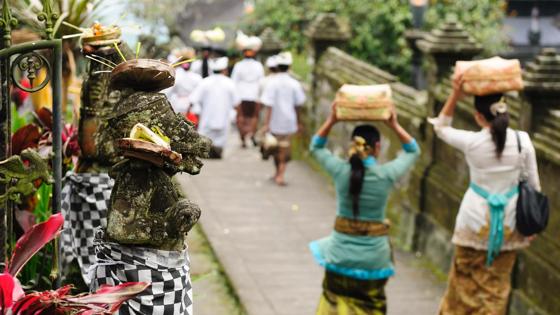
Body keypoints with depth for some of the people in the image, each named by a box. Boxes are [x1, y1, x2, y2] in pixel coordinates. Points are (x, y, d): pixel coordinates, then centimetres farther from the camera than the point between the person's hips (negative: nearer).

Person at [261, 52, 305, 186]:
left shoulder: (272, 83, -10)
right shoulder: (294, 84, -4)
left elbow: (269, 106, -13)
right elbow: (298, 106, 3)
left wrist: (266, 124, -11)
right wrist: (299, 123, 14)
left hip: (275, 122, -1)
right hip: (289, 122, 1)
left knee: (276, 149, 16)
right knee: (285, 149, 7)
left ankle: (278, 173, 29)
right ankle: (280, 175, -3)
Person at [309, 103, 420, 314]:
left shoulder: (340, 171, -10)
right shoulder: (387, 174, -13)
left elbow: (316, 147, 10)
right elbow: (413, 151, 7)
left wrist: (331, 120, 5)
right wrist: (394, 125, 5)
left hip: (341, 253, 1)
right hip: (373, 257, -1)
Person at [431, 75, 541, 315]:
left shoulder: (471, 142, -14)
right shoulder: (523, 140, -9)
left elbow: (440, 127, 6)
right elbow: (533, 185, 0)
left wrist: (455, 94, -4)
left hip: (476, 219, -2)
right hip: (508, 220, 2)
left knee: (466, 283, 12)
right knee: (497, 284, 13)